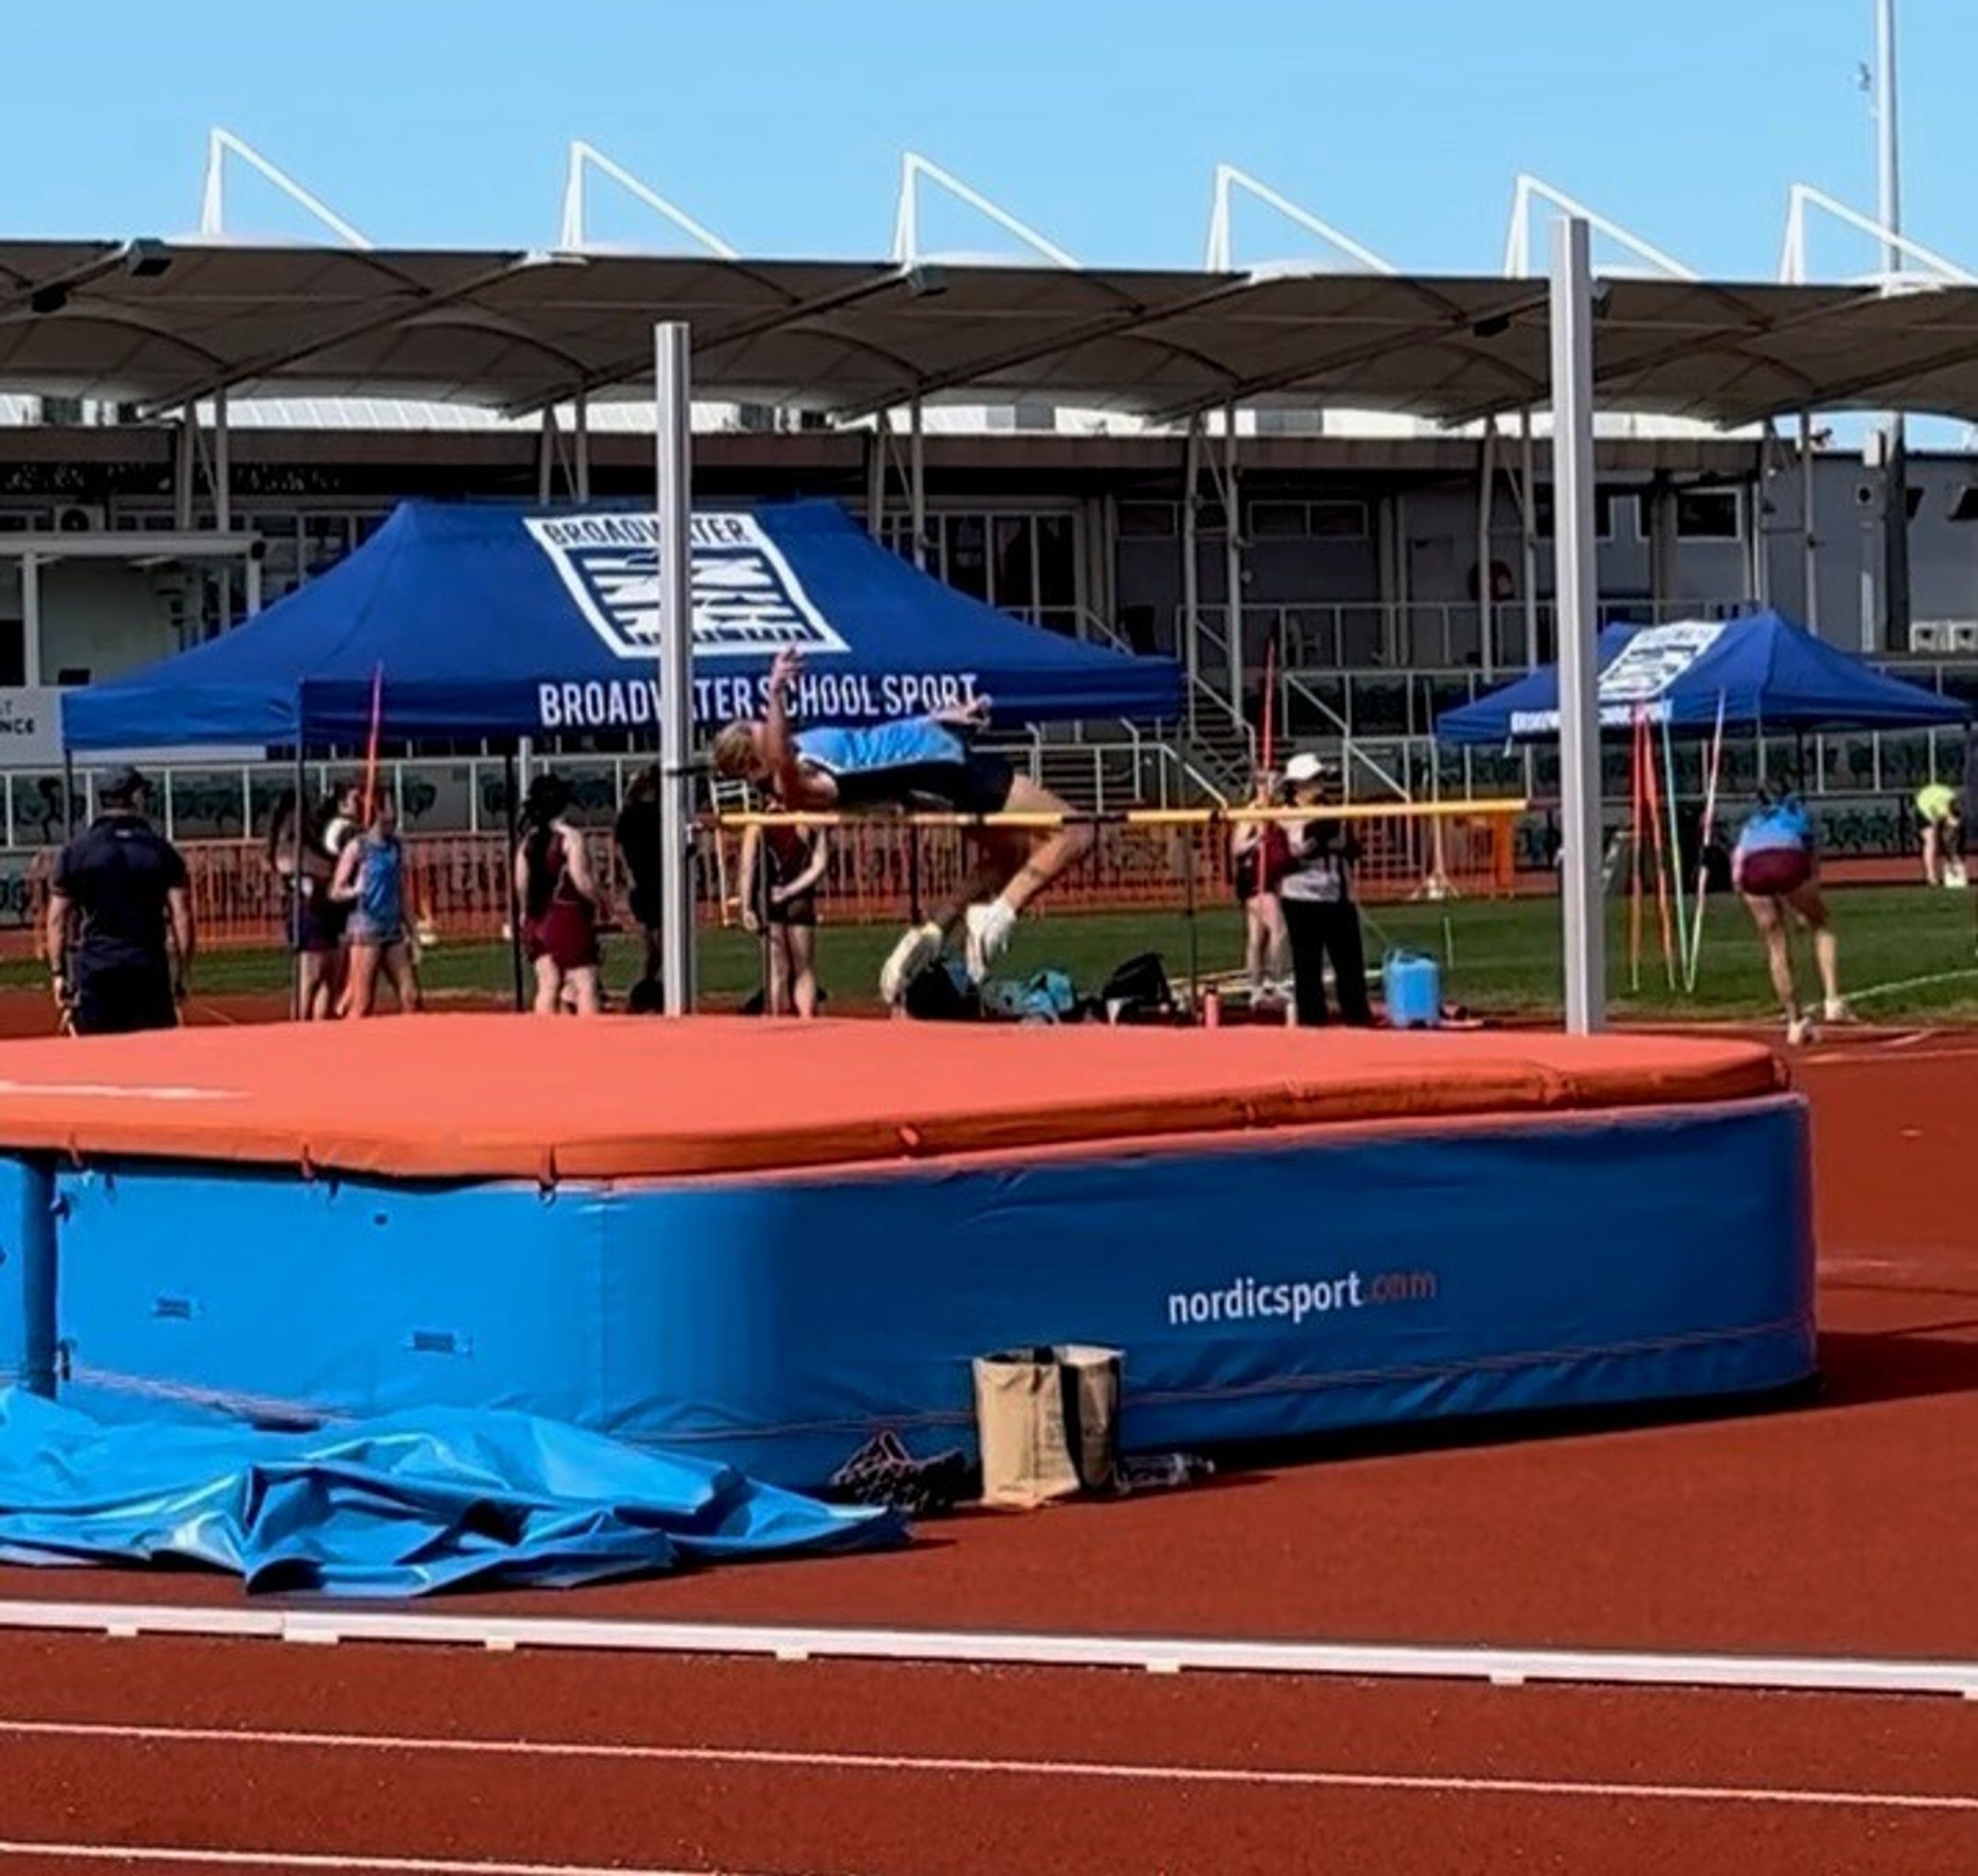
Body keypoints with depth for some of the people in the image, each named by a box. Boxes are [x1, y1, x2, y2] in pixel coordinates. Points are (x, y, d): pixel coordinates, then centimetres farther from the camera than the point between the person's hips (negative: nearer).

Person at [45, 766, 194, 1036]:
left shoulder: (76, 851, 4)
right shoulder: (161, 850, 4)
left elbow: (57, 920, 2)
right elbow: (182, 918, -1)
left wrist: (58, 974, 7)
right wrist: (181, 975, 5)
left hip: (93, 970, 0)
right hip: (150, 969, 0)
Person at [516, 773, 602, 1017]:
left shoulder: (528, 840, 5)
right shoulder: (570, 837, -13)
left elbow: (521, 882, 6)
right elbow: (581, 880, -18)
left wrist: (526, 911, 19)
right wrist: (596, 904, -2)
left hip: (538, 921, 6)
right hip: (569, 917, -6)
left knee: (547, 985, 10)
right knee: (585, 985, -2)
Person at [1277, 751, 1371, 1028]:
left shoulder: (1333, 815, 13)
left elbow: (1354, 850, 13)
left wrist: (1343, 843, -8)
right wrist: (1307, 850, -24)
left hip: (1337, 898, 5)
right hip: (1303, 900, -5)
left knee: (1350, 961, 6)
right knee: (1308, 964, -1)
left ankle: (1358, 1015, 14)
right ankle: (1310, 1019, 5)